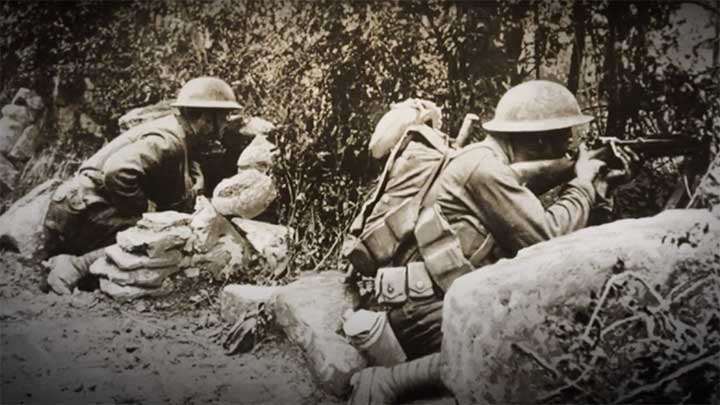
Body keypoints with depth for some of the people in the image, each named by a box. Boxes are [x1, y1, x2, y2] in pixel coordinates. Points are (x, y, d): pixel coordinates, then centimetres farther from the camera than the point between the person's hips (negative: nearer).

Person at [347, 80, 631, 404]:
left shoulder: (499, 167, 15)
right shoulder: (483, 165, -15)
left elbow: (539, 222, 21)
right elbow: (546, 239, -17)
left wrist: (593, 189, 12)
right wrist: (585, 183, -2)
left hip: (455, 300, 10)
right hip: (426, 307, -10)